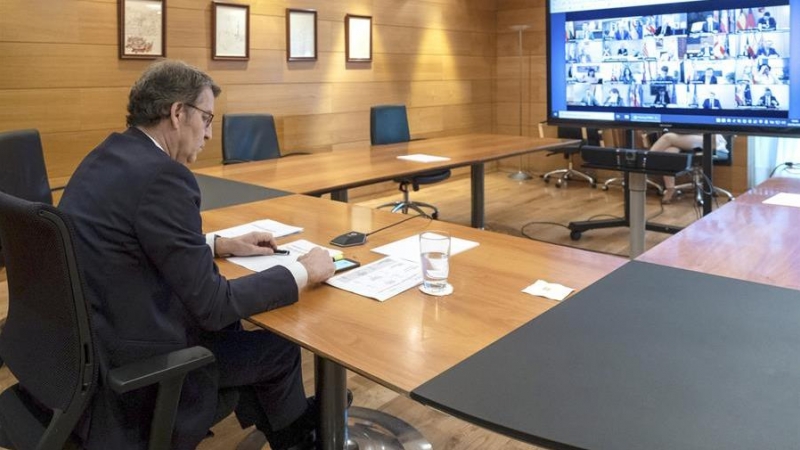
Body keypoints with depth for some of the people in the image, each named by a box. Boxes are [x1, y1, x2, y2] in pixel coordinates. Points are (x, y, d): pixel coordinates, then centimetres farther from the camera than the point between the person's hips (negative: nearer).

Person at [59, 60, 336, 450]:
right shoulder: (161, 174, -25)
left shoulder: (109, 155, 4)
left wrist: (221, 245, 13)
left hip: (82, 340, 9)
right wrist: (303, 272, -11)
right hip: (126, 363, -9)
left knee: (231, 327, 25)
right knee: (280, 348, 9)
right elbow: (212, 305, -22)